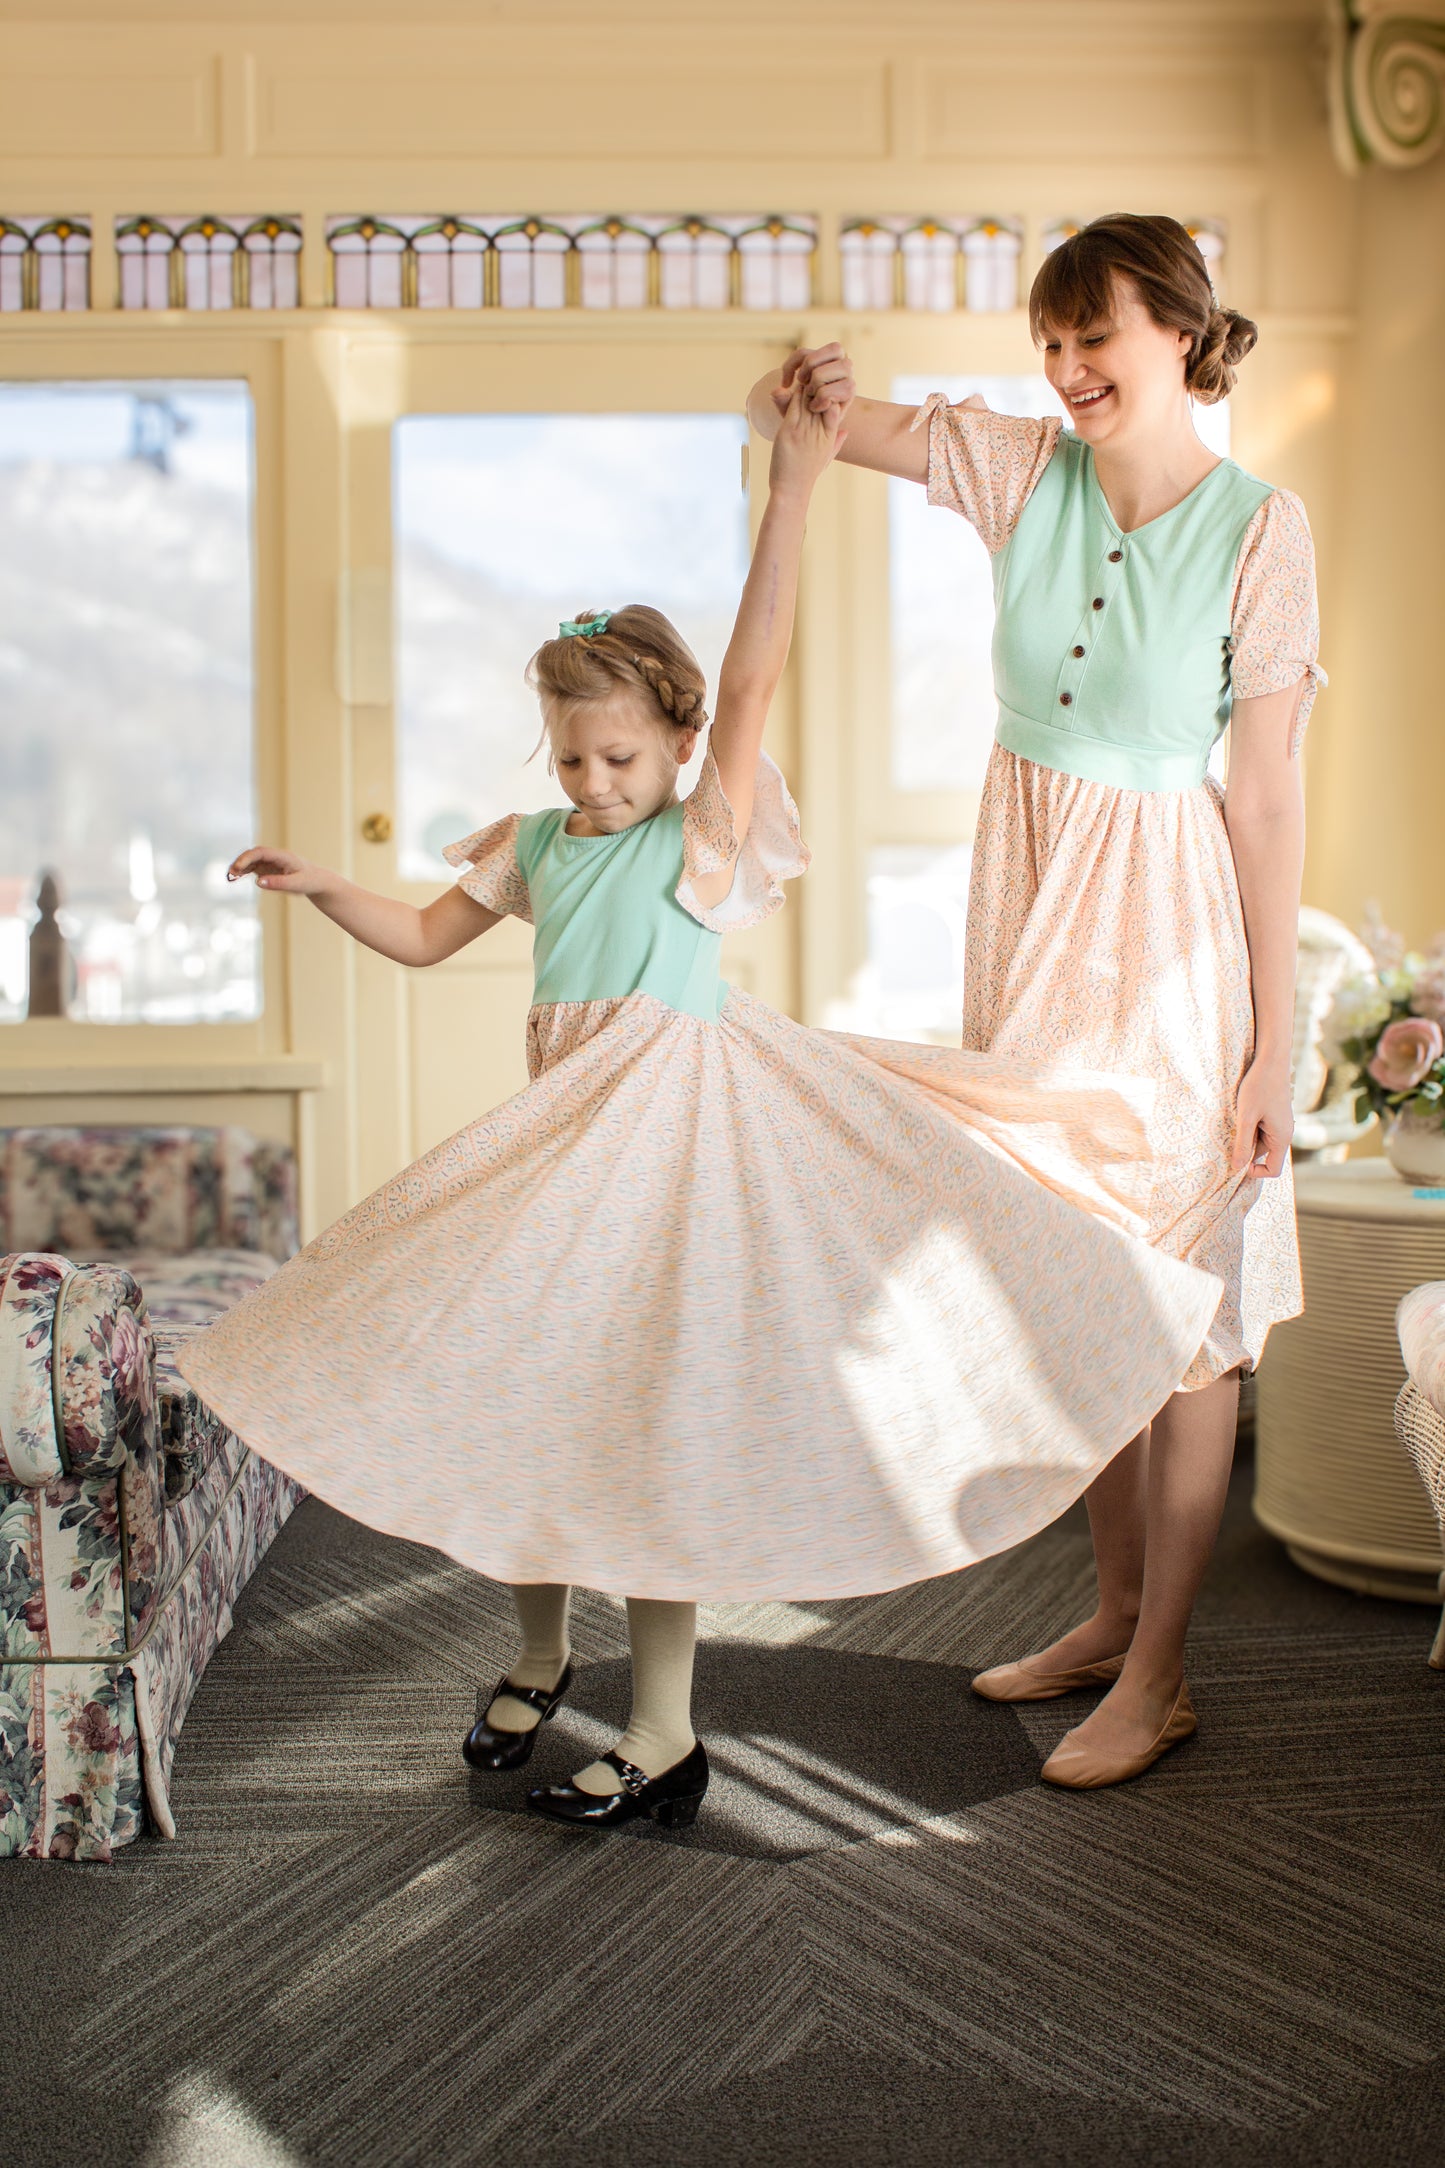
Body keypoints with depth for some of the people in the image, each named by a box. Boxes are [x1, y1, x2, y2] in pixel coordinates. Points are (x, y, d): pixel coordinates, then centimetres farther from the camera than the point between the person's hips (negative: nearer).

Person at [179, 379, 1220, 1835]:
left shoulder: (704, 838, -6)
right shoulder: (536, 849, 10)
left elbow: (749, 680, -17)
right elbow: (424, 937, 21)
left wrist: (793, 488, -25)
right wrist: (325, 890, 5)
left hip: (668, 1137, -6)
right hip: (557, 1140, 6)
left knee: (644, 1416, -5)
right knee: (519, 1397, 11)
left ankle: (663, 1738, 6)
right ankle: (539, 1656, 34)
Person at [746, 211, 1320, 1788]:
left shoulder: (1260, 529, -11)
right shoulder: (1025, 471, 1)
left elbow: (1266, 798, -12)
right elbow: (806, 416, 3)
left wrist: (1271, 1046, -12)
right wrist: (807, 390, -23)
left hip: (1173, 940, -5)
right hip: (1029, 911, 5)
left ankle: (1158, 1674, 16)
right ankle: (1116, 1608, 31)